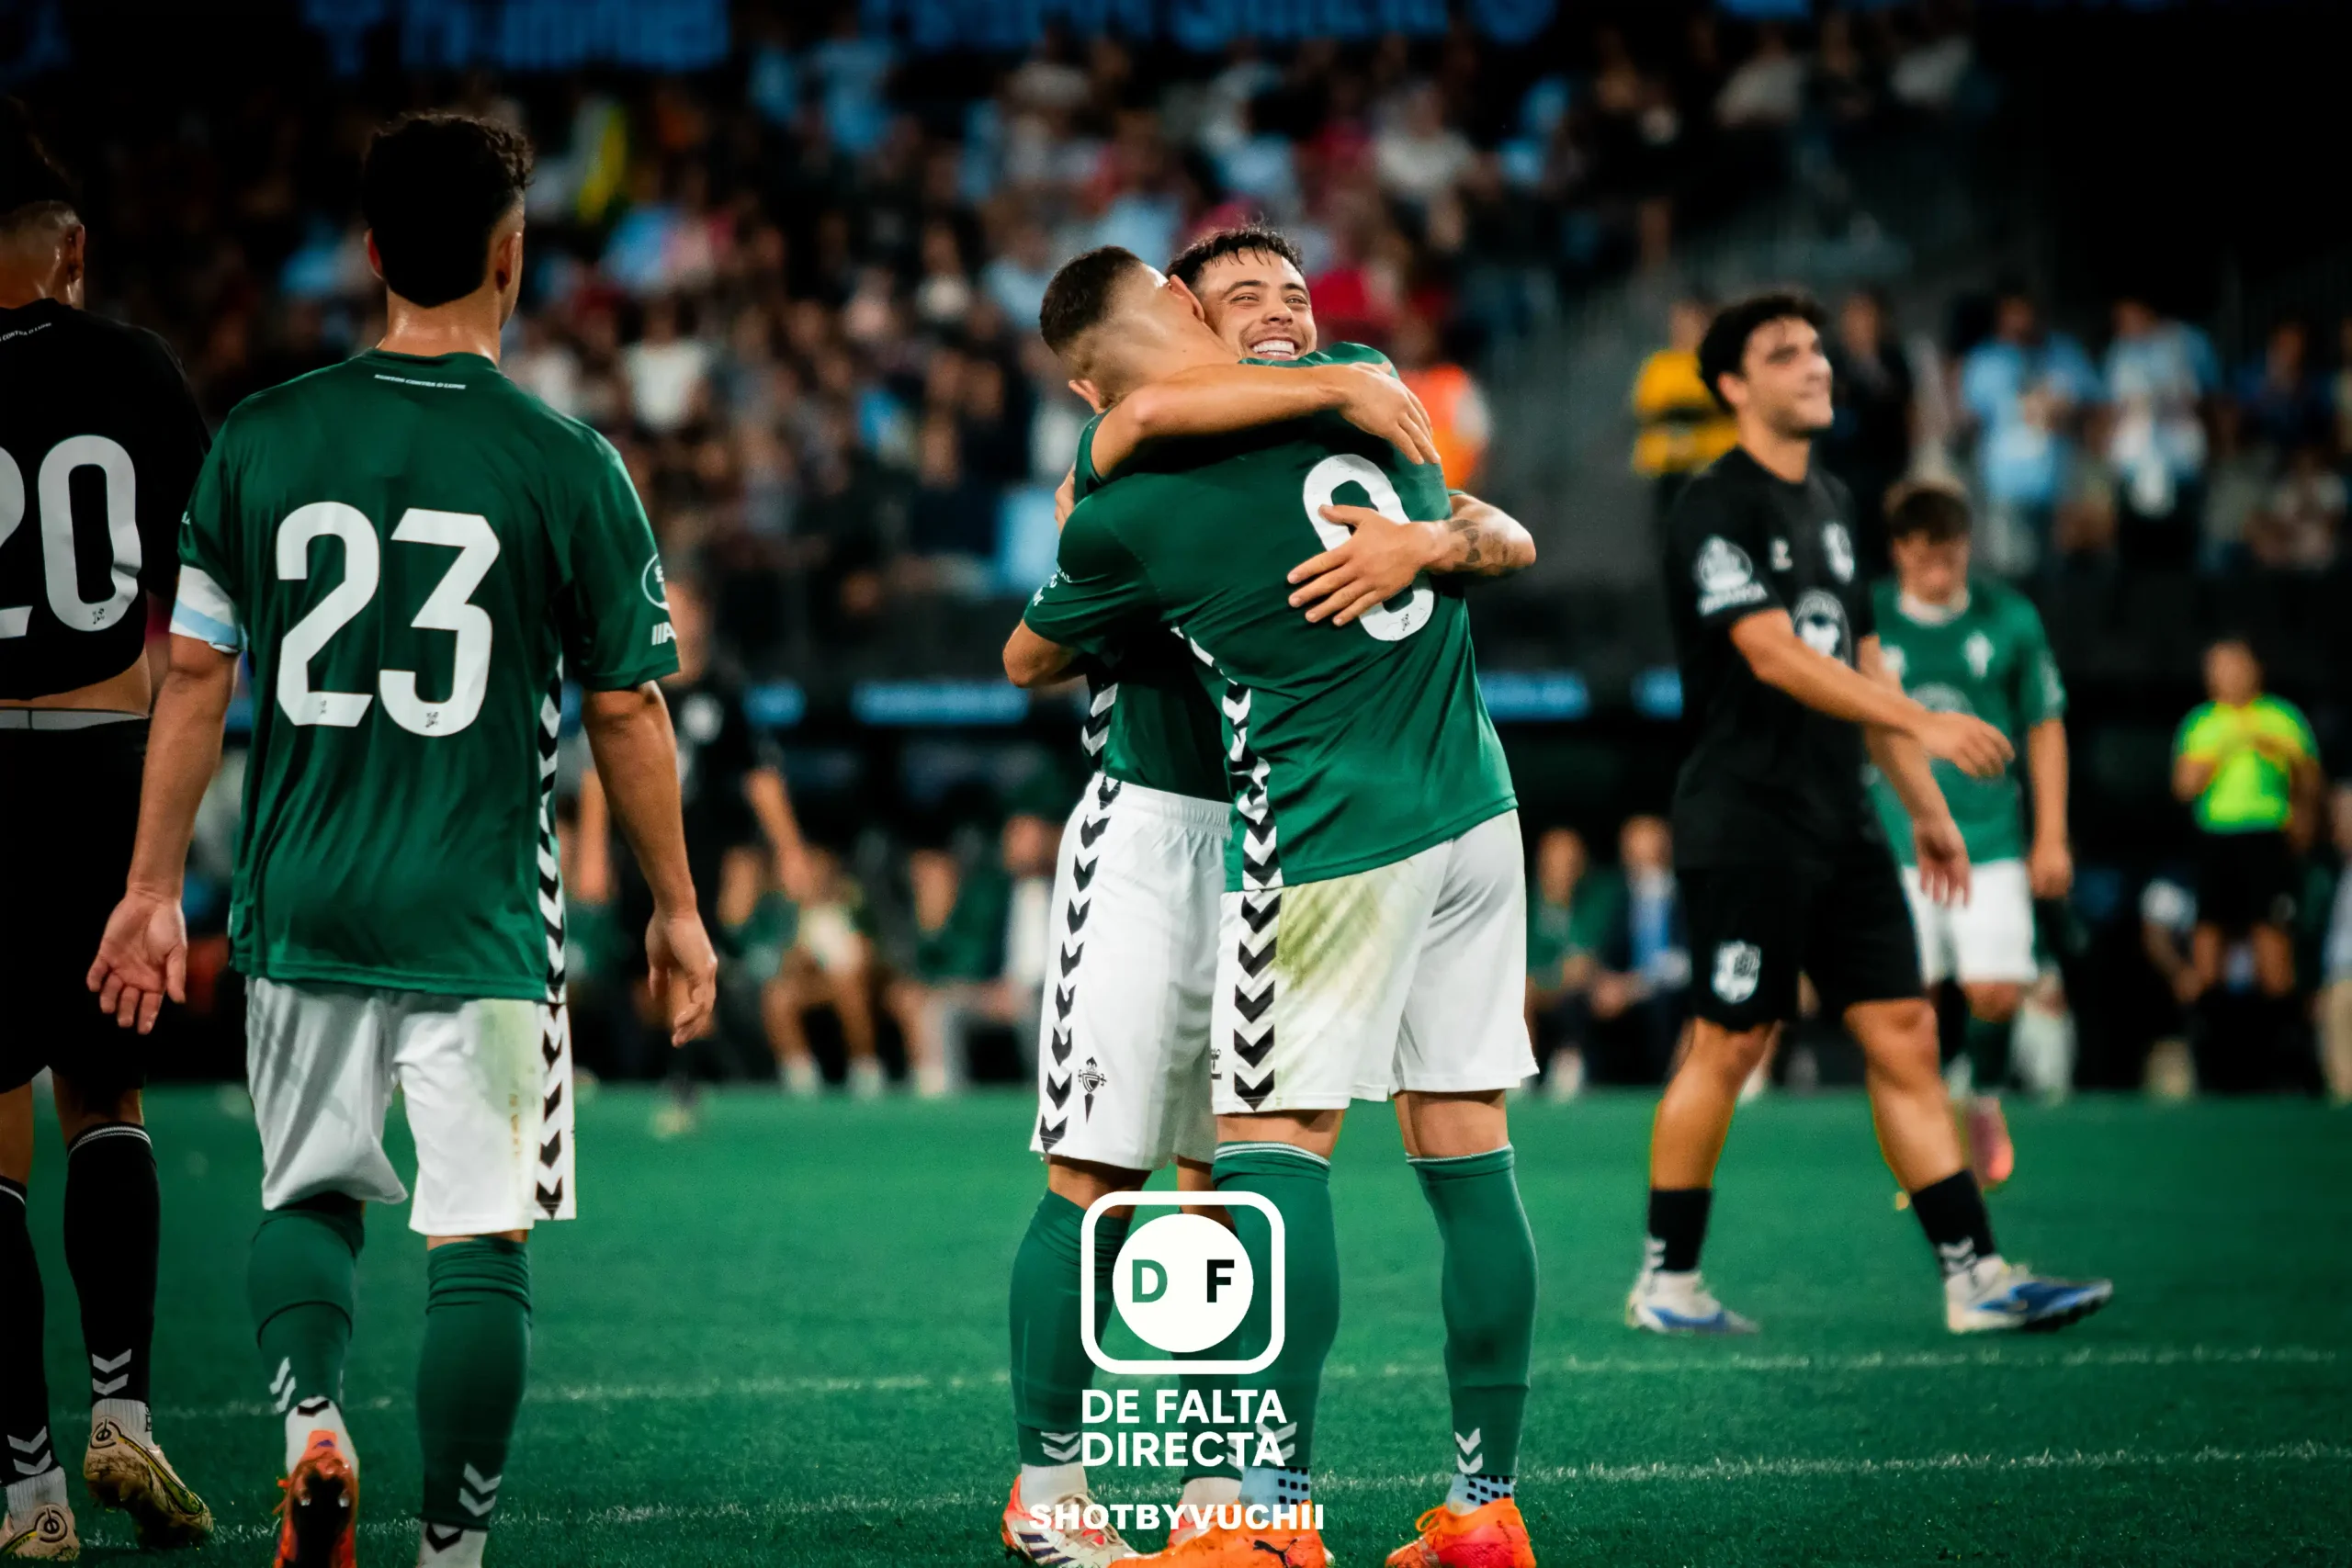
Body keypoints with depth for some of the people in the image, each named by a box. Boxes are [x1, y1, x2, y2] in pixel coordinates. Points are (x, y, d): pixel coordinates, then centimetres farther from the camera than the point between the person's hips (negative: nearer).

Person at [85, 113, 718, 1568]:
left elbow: (196, 675, 3)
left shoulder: (262, 438, -1)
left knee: (311, 1192, 19)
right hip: (481, 917, -3)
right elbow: (627, 710, -3)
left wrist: (154, 886, 12)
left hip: (302, 904, 3)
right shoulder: (565, 463, -8)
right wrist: (677, 911, 9)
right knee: (480, 1240, 4)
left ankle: (309, 1423, -4)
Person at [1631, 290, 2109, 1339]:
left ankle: (1974, 1277, 0)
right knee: (1726, 1049, -3)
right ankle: (1665, 1280, 9)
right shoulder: (1717, 510, -10)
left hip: (1840, 824, 8)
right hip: (1745, 828, -8)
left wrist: (1925, 804, 20)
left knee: (1903, 1037, 2)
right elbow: (1774, 656, -21)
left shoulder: (1830, 504, 17)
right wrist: (1923, 725, -27)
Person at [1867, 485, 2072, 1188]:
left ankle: (1985, 1100, 23)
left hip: (1990, 840, 0)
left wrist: (2051, 838, 7)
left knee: (1996, 993, -7)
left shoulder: (2010, 619, 1)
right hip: (1896, 845, 0)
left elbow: (2045, 727, 9)